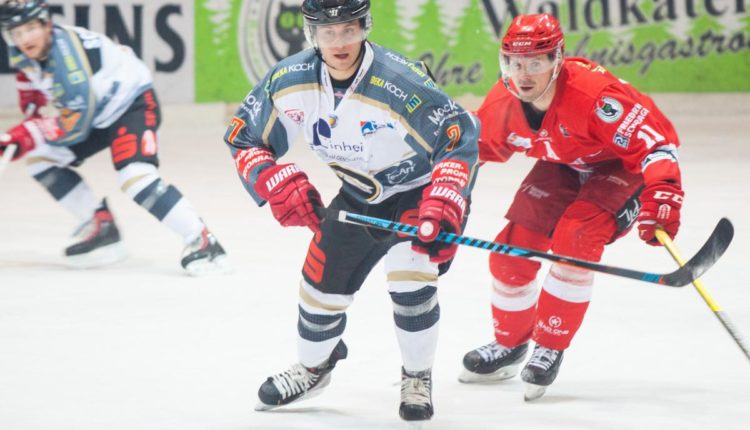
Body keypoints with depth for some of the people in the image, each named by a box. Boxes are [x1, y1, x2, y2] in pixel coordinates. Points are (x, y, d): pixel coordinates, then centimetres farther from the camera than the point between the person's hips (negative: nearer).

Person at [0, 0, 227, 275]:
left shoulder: (68, 51, -32)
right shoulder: (23, 54, -6)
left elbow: (75, 119, -34)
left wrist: (27, 136, -35)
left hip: (133, 104, -9)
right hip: (98, 113, 9)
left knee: (134, 176, -29)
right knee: (39, 159, 2)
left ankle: (201, 242, -27)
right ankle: (100, 225, 11)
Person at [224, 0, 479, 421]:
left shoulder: (400, 82, -33)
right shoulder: (289, 81, -18)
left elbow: (462, 137, -27)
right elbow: (244, 138, -5)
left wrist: (443, 207, -35)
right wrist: (277, 182, -22)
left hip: (421, 188, -5)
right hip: (358, 197, 5)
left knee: (410, 276, -23)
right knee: (322, 282, 8)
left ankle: (418, 378, 2)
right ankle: (314, 366, 39)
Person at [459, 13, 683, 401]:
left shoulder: (593, 93, -37)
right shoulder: (500, 105, -18)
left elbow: (654, 141, -33)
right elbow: (469, 150, 2)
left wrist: (663, 196, -45)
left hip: (621, 166, -6)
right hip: (563, 167, 6)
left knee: (573, 241, -27)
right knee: (510, 252, -2)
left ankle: (551, 348, -9)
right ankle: (510, 343, 26)